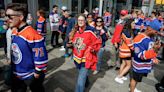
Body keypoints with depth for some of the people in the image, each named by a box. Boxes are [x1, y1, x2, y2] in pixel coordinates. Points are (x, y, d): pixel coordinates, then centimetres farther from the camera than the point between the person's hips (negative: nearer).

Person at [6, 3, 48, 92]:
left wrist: (37, 73, -15)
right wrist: (13, 68, 18)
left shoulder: (32, 35, -29)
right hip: (16, 74, 8)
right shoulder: (14, 32, -1)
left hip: (31, 76, -7)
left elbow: (41, 57, -24)